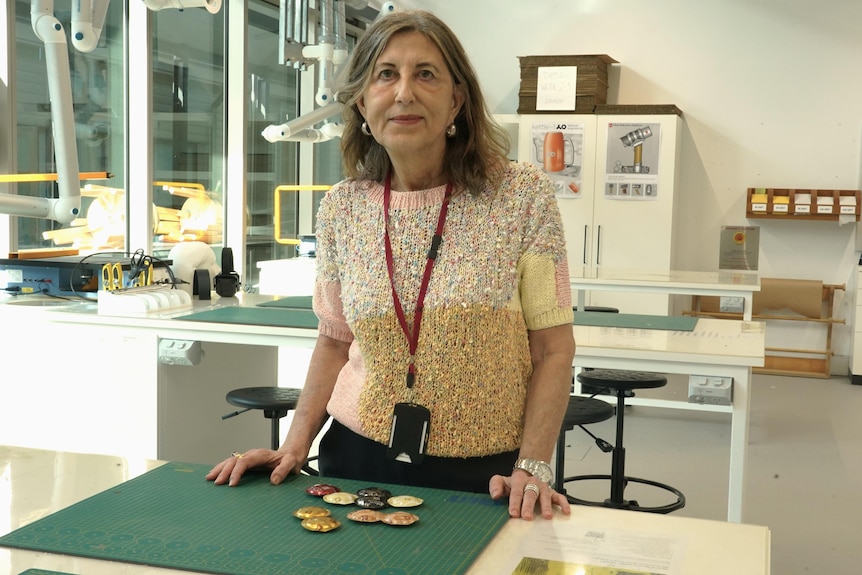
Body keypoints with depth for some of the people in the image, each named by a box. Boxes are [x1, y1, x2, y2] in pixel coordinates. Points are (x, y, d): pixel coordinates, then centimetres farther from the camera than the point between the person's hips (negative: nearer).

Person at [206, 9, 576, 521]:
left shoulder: (523, 195, -10)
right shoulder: (341, 208, -2)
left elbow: (553, 350, -7)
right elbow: (334, 342, 9)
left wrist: (531, 468, -16)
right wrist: (295, 446, -1)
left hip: (483, 477, -2)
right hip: (359, 459, 3)